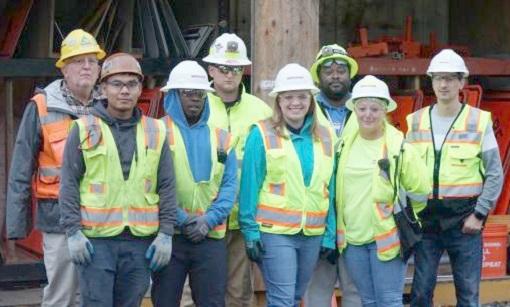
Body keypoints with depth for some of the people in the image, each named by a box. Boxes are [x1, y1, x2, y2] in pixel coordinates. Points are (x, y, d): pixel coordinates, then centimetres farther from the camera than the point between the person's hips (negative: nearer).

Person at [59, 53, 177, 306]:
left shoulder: (155, 131, 10)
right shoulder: (84, 129, 2)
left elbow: (167, 187, 10)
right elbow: (69, 184, 0)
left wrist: (166, 233, 2)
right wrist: (73, 232, -7)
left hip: (141, 241, 3)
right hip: (95, 240, -2)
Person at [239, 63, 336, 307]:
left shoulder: (325, 137, 9)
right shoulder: (262, 134, -4)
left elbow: (330, 189, 10)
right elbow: (250, 185, -6)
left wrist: (330, 236, 7)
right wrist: (251, 231, -9)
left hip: (313, 234, 5)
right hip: (275, 232, -5)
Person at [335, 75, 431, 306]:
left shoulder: (399, 148, -6)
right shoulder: (345, 146, 6)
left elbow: (420, 193, 1)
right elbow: (337, 188, 19)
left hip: (387, 238, -4)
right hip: (351, 239, 4)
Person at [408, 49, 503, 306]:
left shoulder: (479, 122, -1)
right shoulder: (416, 122, 7)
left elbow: (494, 175, -2)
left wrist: (479, 214, -9)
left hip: (464, 219, -2)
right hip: (425, 218, 2)